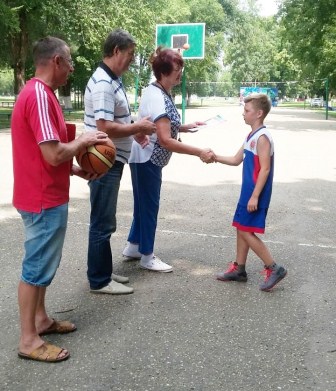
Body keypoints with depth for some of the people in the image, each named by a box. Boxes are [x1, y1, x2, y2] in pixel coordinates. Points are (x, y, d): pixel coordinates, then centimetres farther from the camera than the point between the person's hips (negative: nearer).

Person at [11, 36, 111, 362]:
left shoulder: (38, 93, 12)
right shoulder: (40, 96, -21)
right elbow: (54, 154, -27)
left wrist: (75, 170, 12)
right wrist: (84, 140, -10)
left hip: (45, 196, 10)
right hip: (44, 200, -10)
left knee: (43, 262, 19)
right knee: (37, 266, -1)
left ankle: (40, 319, 33)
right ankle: (28, 340, 11)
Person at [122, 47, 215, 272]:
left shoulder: (160, 92, 6)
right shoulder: (157, 98, -26)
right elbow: (165, 140, -32)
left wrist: (185, 127, 5)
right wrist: (200, 152, -32)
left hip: (150, 159, 10)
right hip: (146, 159, -10)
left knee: (145, 204, 18)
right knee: (149, 206, 1)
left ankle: (134, 246, 32)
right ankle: (147, 256, 14)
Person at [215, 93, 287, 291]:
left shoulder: (262, 137, -17)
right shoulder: (252, 136, 13)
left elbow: (265, 169, -21)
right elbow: (236, 160, 19)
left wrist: (255, 196, -23)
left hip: (256, 193, -10)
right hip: (248, 191, 10)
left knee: (247, 232, -7)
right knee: (241, 229, 14)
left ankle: (274, 268, 1)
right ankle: (239, 269, 24)